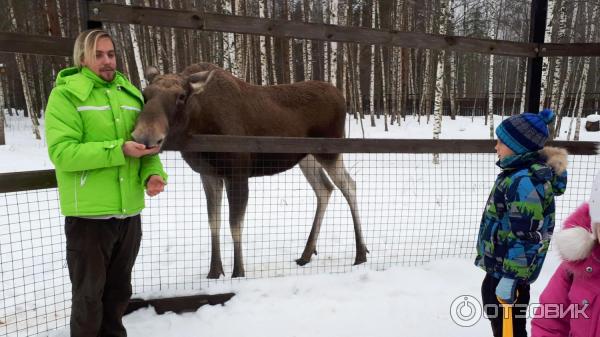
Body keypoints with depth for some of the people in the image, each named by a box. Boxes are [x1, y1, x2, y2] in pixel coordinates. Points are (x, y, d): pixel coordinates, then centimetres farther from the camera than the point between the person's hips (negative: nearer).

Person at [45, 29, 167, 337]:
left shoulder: (131, 94, 9)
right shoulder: (66, 94, -8)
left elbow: (147, 142, 10)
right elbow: (61, 151, -18)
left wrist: (153, 173, -10)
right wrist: (119, 150, -24)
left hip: (129, 213, 6)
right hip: (88, 215, -5)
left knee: (119, 290, 21)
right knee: (89, 294, 10)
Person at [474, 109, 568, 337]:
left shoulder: (524, 181, -25)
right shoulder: (518, 173, 6)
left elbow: (525, 236, -26)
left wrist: (510, 278, -22)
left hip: (509, 271, -10)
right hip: (499, 265, 10)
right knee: (496, 315, 25)